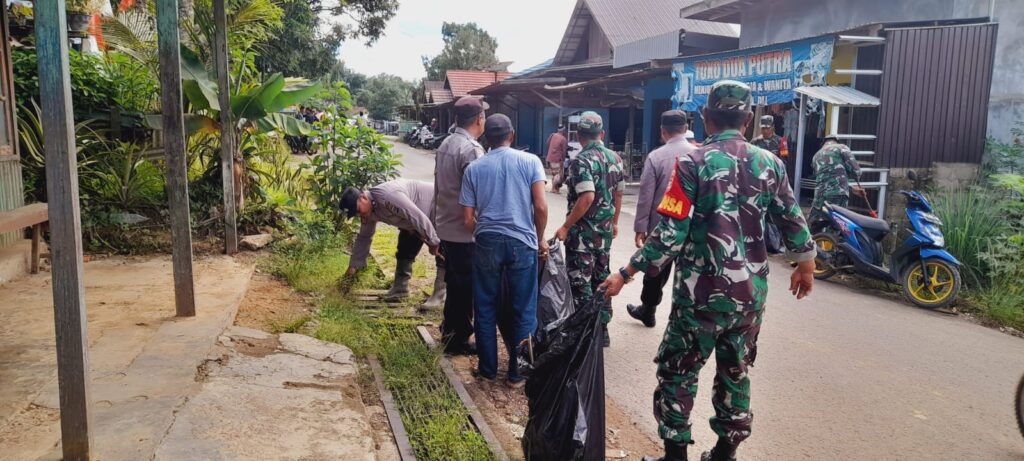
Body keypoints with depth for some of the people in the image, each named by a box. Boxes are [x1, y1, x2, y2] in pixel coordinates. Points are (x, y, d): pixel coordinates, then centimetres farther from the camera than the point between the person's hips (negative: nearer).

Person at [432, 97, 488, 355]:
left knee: (454, 282, 21)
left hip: (446, 225, 9)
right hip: (464, 230, -9)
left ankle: (450, 330, 34)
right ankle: (457, 339, 13)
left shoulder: (445, 144, 8)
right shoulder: (471, 149, -20)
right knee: (466, 286, 3)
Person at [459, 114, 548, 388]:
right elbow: (541, 207, -8)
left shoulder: (474, 168, 5)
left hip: (487, 242, 2)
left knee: (485, 308, 13)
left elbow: (468, 219, 4)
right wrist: (540, 240, 6)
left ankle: (488, 369, 22)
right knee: (523, 311, 8)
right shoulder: (530, 161, 0)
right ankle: (517, 373, 15)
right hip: (522, 242, -1)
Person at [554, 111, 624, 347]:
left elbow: (587, 197, -25)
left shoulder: (580, 160, -15)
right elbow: (619, 193, 13)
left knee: (580, 284, 1)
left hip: (582, 232, -7)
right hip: (605, 230, 7)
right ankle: (602, 331, 24)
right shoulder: (614, 158, 6)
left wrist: (566, 226, -20)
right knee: (601, 279, 16)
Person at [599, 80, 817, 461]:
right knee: (735, 373, 17)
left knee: (677, 372, 8)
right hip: (752, 291, 5)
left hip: (703, 292, -5)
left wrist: (625, 274, -9)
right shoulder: (769, 163, 3)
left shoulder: (694, 163, -11)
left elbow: (670, 234, -17)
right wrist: (805, 265, 27)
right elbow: (793, 222, 9)